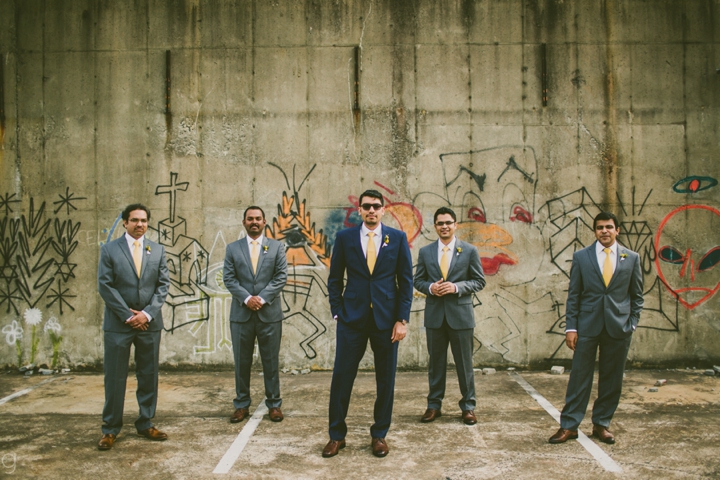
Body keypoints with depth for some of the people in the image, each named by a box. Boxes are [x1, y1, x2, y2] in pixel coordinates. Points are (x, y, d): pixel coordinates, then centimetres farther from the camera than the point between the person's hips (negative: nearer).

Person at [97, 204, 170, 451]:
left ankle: (146, 424, 20)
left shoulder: (157, 250, 8)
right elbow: (105, 286, -4)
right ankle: (110, 429, 14)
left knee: (149, 376, 8)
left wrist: (147, 314, -8)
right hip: (118, 324, -2)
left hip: (149, 323, 3)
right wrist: (128, 315, -10)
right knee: (115, 378, 3)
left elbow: (163, 284, 4)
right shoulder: (109, 249, 1)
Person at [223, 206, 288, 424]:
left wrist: (262, 298, -12)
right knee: (242, 361, 7)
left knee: (271, 360, 5)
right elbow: (228, 278, 1)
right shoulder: (232, 248, 8)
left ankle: (274, 404, 16)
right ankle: (241, 404, 18)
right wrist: (246, 298, -12)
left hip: (269, 313, -1)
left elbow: (281, 277, -1)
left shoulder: (276, 247, 6)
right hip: (241, 313, 1)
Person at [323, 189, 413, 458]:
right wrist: (338, 313, -1)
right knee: (342, 377, 2)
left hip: (386, 319, 0)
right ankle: (337, 435, 18)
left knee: (386, 379, 8)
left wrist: (402, 320, -4)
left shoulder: (398, 238, 3)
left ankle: (379, 435, 23)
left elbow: (406, 281, 2)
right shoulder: (345, 238, 4)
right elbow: (334, 279, 7)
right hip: (352, 318, 0)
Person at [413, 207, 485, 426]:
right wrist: (430, 287, -13)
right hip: (434, 314, 2)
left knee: (464, 363, 6)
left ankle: (468, 406, 19)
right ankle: (434, 405, 22)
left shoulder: (469, 251, 1)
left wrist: (456, 287, -15)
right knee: (436, 362, 10)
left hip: (460, 313, -1)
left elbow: (479, 281, 1)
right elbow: (418, 281, 9)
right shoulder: (425, 252, 6)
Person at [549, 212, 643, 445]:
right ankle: (569, 425, 9)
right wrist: (571, 327, -3)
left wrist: (632, 324, 2)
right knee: (580, 376, 1)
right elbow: (573, 295, 3)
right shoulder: (581, 256, 3)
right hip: (588, 325, -1)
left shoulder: (632, 258, 6)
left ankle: (601, 424, 23)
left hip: (618, 327, 1)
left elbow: (637, 296, 11)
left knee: (611, 379, 8)